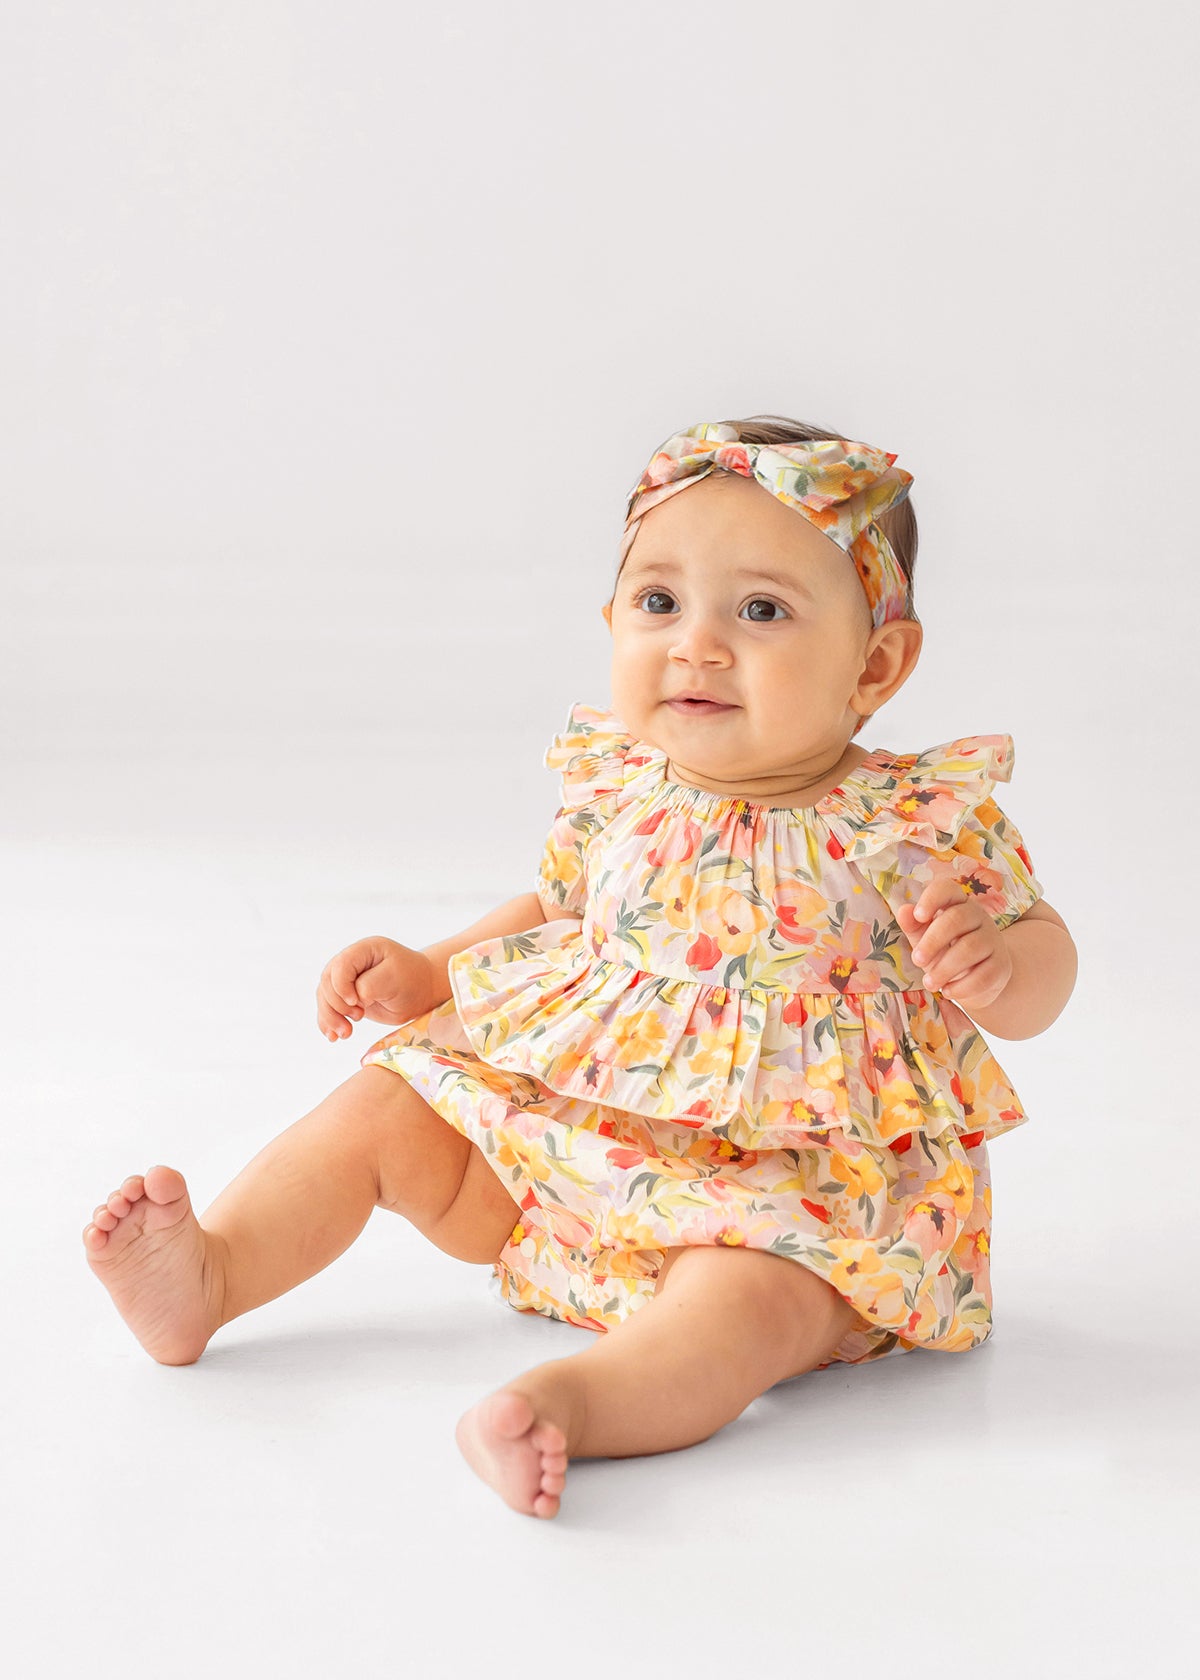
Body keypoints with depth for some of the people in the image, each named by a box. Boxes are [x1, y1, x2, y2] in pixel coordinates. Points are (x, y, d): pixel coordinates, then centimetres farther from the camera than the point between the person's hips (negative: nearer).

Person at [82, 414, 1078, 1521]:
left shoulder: (925, 829, -14)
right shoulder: (621, 795, -1)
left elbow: (1042, 956, -3)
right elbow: (555, 909, 20)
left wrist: (997, 967, -27)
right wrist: (428, 974, 7)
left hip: (785, 1184, -5)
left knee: (752, 1290, -36)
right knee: (384, 1106, 2)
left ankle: (583, 1398, -58)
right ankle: (209, 1275, -2)